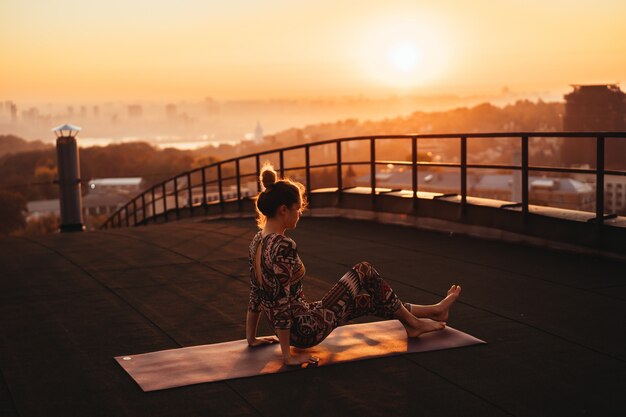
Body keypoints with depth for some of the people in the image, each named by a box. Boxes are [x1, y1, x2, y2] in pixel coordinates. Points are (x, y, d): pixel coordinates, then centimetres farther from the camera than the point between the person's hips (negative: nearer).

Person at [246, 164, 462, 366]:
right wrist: (288, 355, -20)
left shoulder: (257, 240, 4)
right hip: (307, 329, -9)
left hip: (293, 329, 9)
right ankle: (412, 322, 24)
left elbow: (255, 295, 12)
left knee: (369, 295, 20)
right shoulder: (283, 246, -26)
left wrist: (252, 339, 19)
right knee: (364, 273, 4)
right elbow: (281, 303, -26)